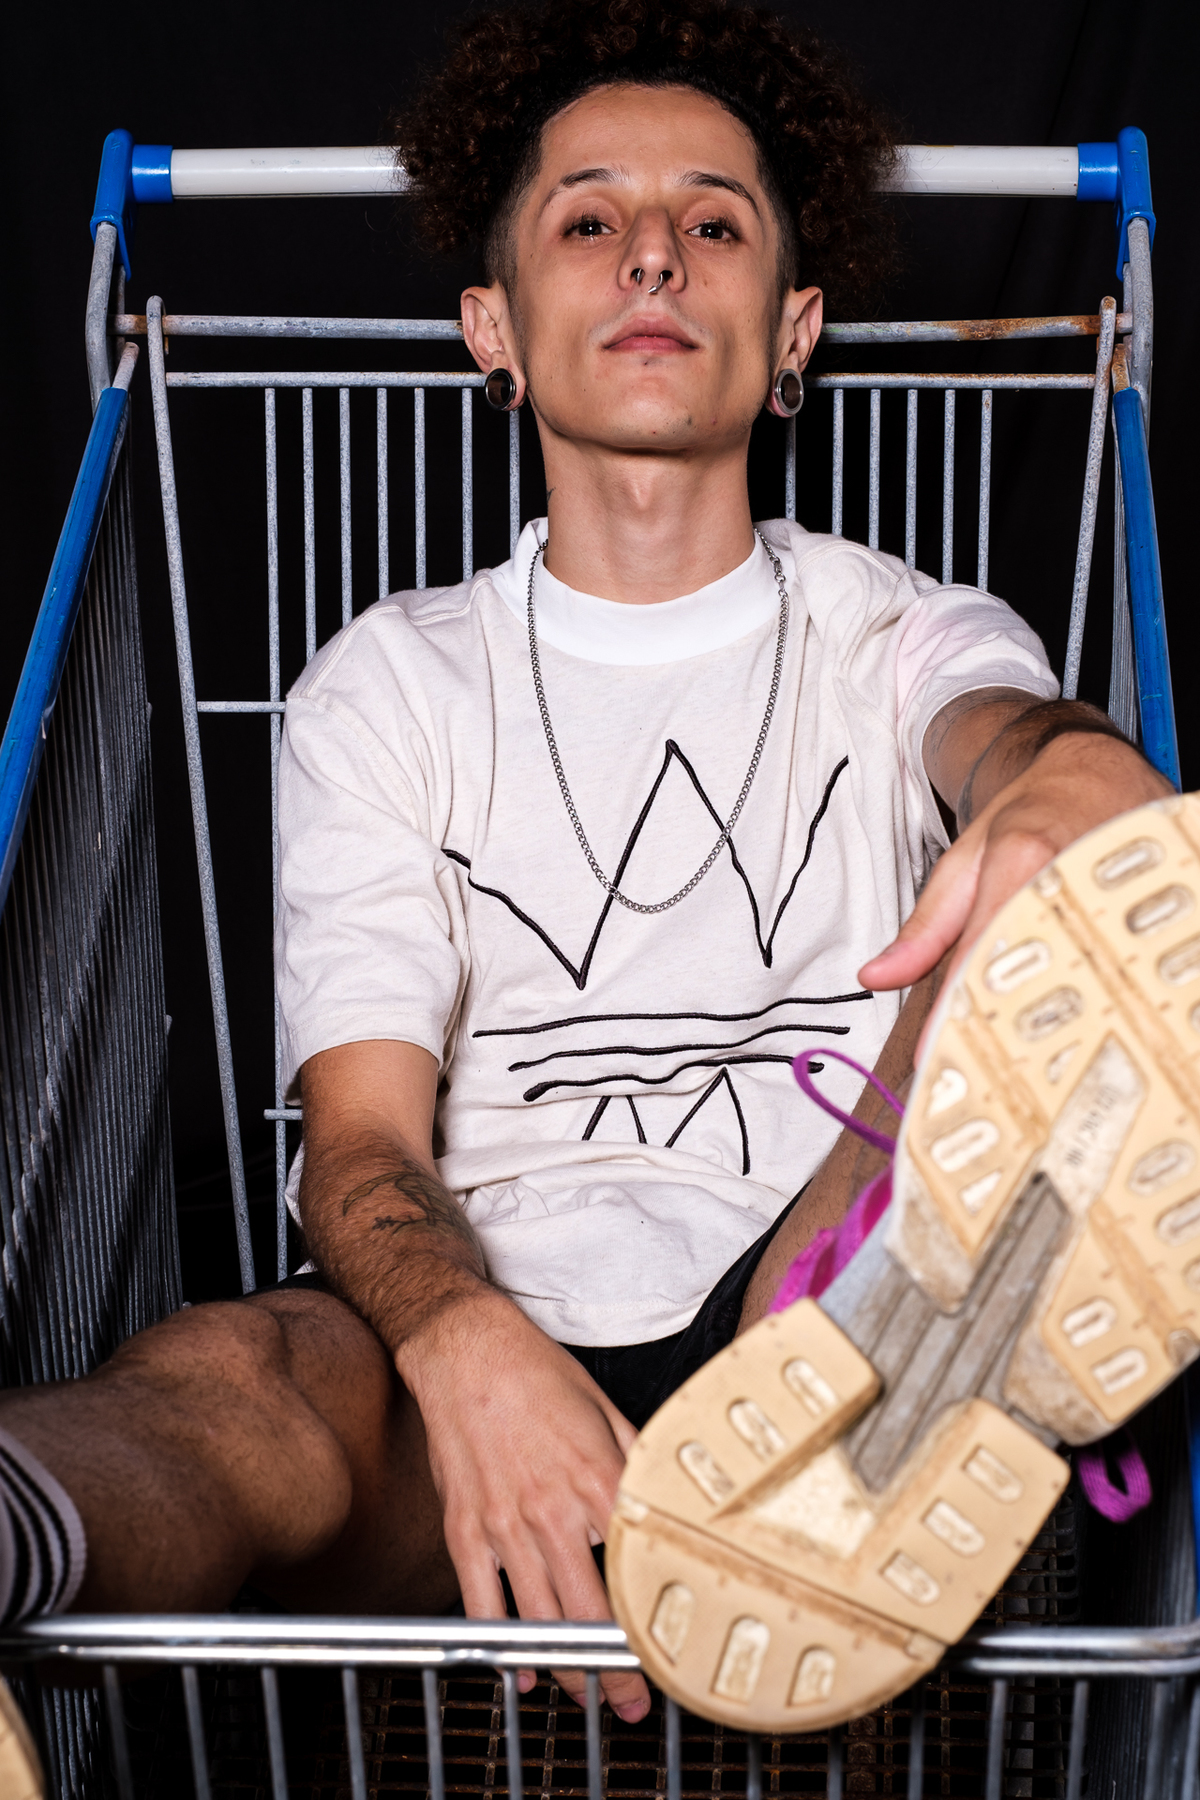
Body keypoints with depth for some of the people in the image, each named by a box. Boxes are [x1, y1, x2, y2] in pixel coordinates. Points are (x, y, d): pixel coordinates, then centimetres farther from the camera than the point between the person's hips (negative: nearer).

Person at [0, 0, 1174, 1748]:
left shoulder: (910, 638, 17)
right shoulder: (386, 686, 15)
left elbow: (1020, 732, -10)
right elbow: (363, 1128, 2)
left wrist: (1067, 789, -39)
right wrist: (465, 1344, -23)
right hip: (468, 1359, 0)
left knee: (1043, 888, -26)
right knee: (235, 1375, -35)